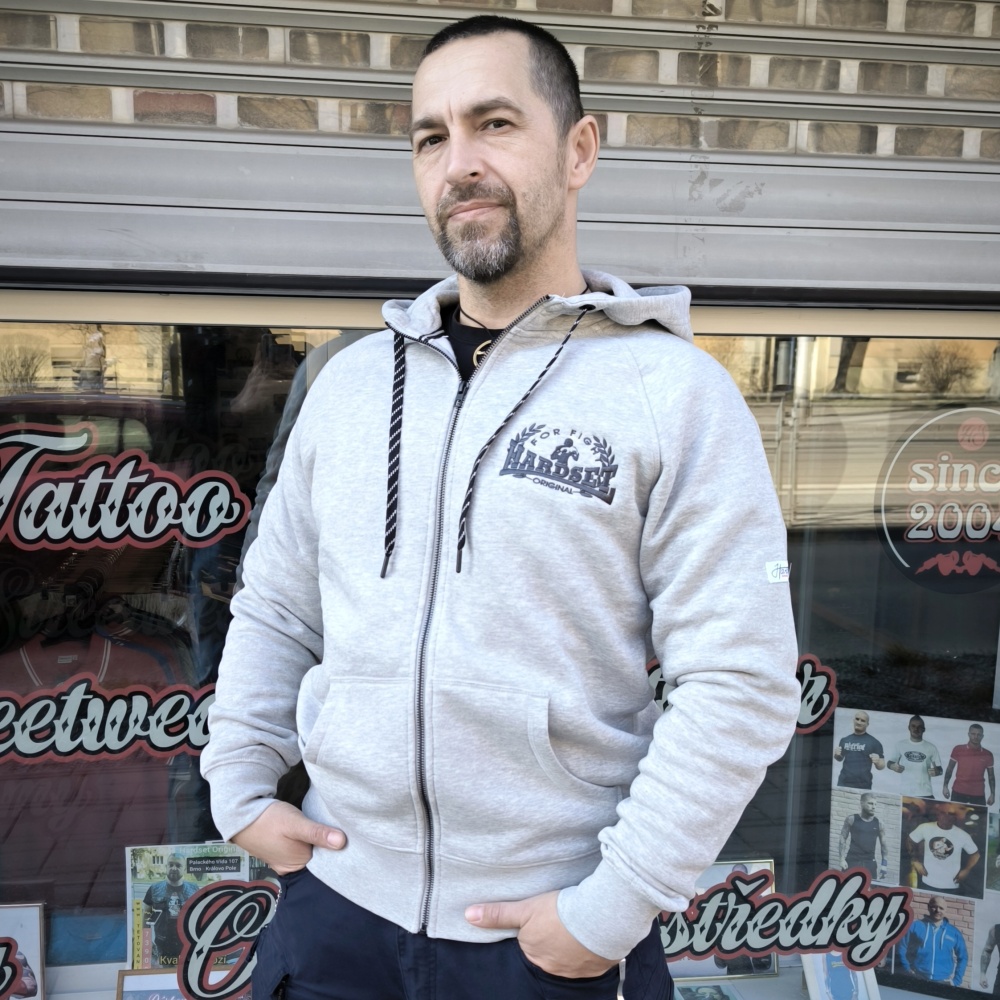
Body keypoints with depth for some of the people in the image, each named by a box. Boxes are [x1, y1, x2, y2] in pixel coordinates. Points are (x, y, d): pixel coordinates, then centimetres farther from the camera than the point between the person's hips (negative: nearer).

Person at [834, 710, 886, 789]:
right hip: (843, 784, 3)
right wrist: (836, 755, 2)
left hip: (863, 786, -3)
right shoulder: (845, 740, 11)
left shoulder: (874, 742, 0)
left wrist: (877, 762, -20)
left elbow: (882, 766, 2)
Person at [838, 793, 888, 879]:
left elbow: (883, 844, 10)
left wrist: (884, 864, 1)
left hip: (870, 862, 2)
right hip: (852, 861, -2)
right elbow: (843, 839, 2)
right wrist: (842, 859, -7)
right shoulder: (851, 819, 1)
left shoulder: (878, 823, 7)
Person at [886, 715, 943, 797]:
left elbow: (939, 769, 7)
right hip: (905, 792, 1)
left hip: (925, 793, -1)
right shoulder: (901, 745, 5)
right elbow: (889, 763, 11)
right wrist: (893, 766, -12)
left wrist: (936, 771, -17)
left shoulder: (931, 747, 3)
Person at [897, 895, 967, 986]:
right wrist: (907, 969, -3)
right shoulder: (915, 926, 1)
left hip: (944, 983, 1)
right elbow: (902, 949, 4)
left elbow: (963, 957, 11)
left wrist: (956, 980, 5)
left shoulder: (954, 932, 7)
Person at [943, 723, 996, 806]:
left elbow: (991, 776, 11)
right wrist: (945, 786, 0)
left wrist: (992, 794, 5)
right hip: (958, 792, 0)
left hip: (978, 794, 0)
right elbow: (950, 769, 7)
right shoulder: (958, 750, 1)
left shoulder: (987, 755, 3)